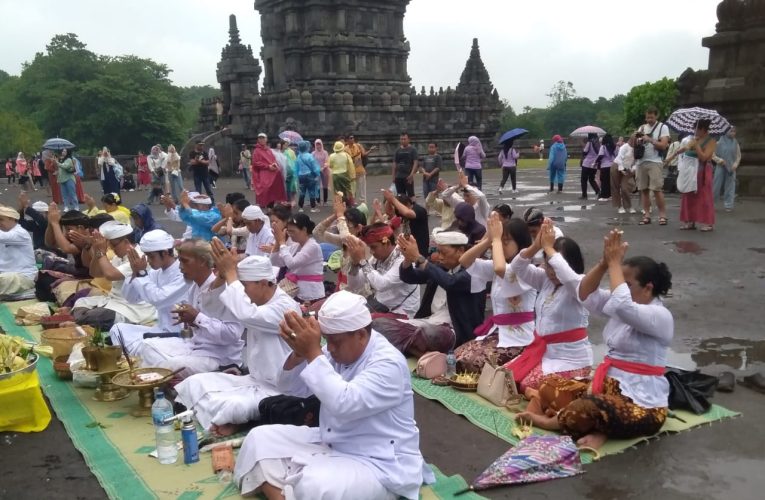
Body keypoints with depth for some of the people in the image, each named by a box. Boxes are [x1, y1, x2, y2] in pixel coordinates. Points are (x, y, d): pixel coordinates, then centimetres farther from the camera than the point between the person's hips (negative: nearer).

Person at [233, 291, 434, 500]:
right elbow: (287, 383, 4)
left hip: (377, 464, -8)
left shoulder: (389, 364, -21)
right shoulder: (340, 349, 1)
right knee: (260, 438, 0)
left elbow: (344, 404, -35)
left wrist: (313, 352, -32)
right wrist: (299, 351, -18)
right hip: (329, 445, 8)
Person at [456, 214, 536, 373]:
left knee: (473, 362, -24)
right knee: (459, 355, -10)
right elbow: (464, 261, 5)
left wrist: (496, 239, -21)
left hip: (518, 337, -8)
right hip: (496, 331, 8)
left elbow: (500, 269, -35)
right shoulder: (495, 267, 10)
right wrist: (489, 239, -5)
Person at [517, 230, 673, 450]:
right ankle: (600, 428, -16)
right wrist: (604, 263, -15)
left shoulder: (661, 316, -15)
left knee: (582, 409, -35)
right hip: (611, 386, 8)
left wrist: (614, 263, -25)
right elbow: (585, 295, -1)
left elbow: (622, 306, -35)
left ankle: (552, 422, -2)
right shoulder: (626, 305, 9)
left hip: (642, 405, -8)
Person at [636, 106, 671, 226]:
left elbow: (663, 146, -9)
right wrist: (636, 139, -6)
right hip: (641, 162, 5)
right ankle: (646, 215, 8)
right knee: (644, 189, 4)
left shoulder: (663, 127, 1)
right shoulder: (642, 127, 16)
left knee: (657, 189, -10)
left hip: (654, 162, -5)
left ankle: (662, 215, -5)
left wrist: (649, 140, -14)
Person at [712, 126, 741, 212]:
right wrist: (719, 160, -16)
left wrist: (736, 164, -6)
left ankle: (728, 205, 9)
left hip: (731, 168, 3)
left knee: (730, 186, 3)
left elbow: (738, 156, 11)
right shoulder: (720, 142, -3)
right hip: (720, 167, -3)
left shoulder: (735, 143, 6)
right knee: (717, 185, -1)